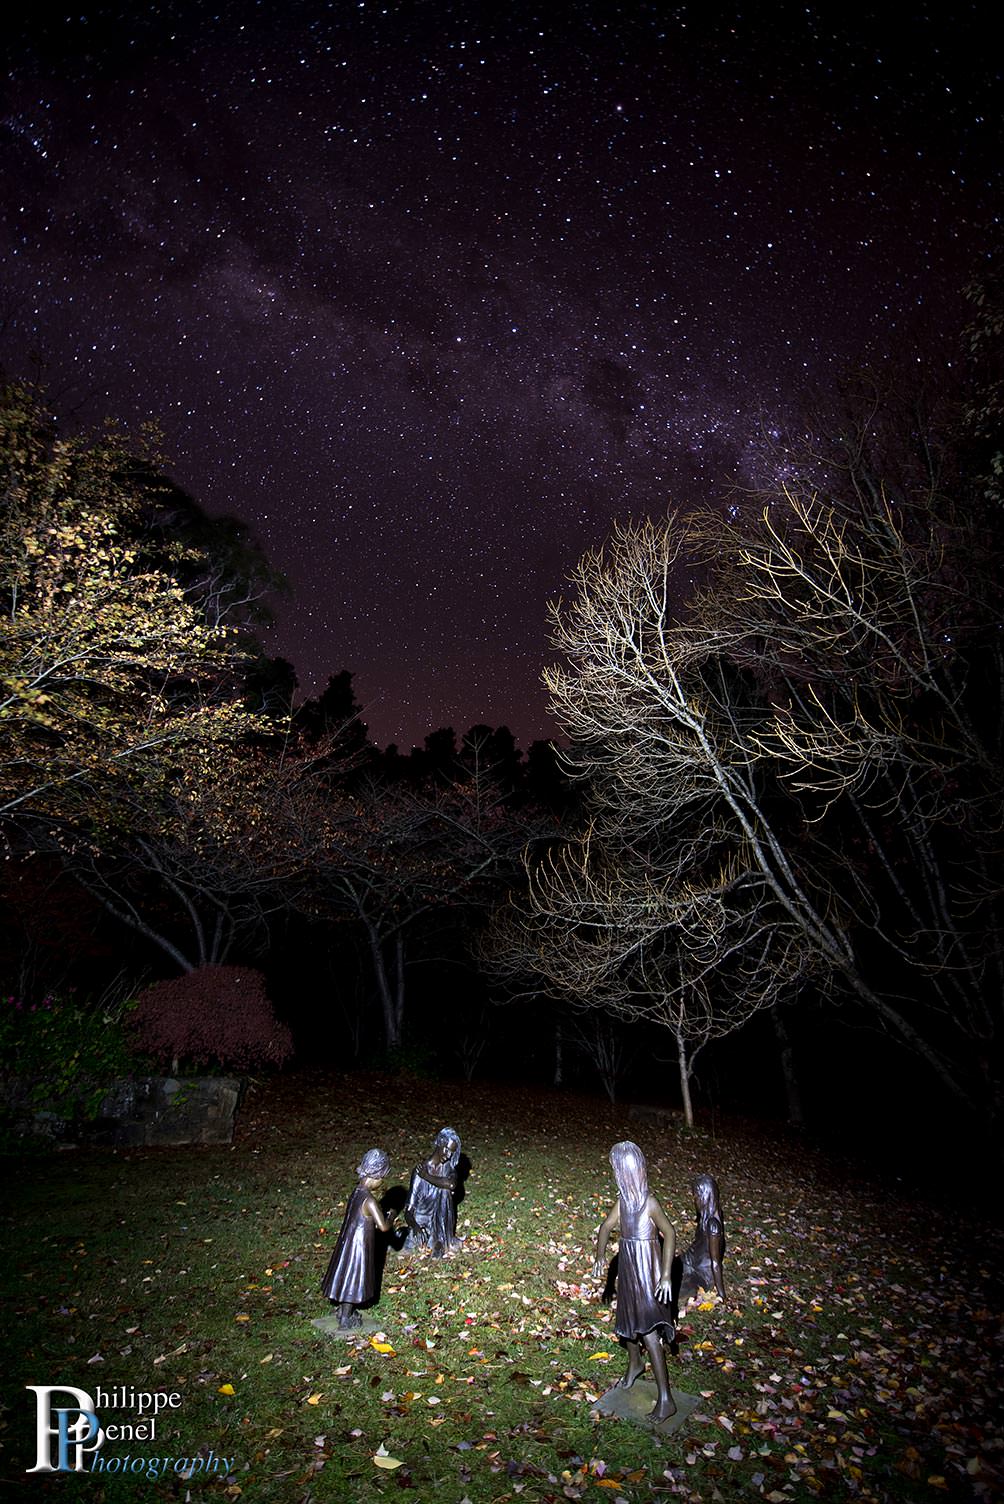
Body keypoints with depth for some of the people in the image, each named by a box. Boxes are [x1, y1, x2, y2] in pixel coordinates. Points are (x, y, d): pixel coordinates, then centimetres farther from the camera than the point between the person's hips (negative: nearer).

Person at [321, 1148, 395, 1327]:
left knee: (347, 1276, 23)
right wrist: (391, 1218, -9)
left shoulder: (357, 1191, -3)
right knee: (353, 1280, 11)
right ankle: (345, 1319, 27)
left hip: (348, 1242, 8)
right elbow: (383, 1227, -29)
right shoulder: (369, 1200, -29)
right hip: (358, 1246, -8)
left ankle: (342, 1309, 41)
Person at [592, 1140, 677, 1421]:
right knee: (627, 1320, 23)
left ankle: (666, 1399, 5)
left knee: (648, 1330, -6)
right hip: (628, 1268, 7)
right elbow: (607, 1226, 10)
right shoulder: (624, 1199, -3)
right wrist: (600, 1256, 3)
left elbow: (669, 1234, -24)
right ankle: (635, 1363, 50)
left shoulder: (649, 1202, -24)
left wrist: (666, 1276, -26)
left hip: (647, 1271, -7)